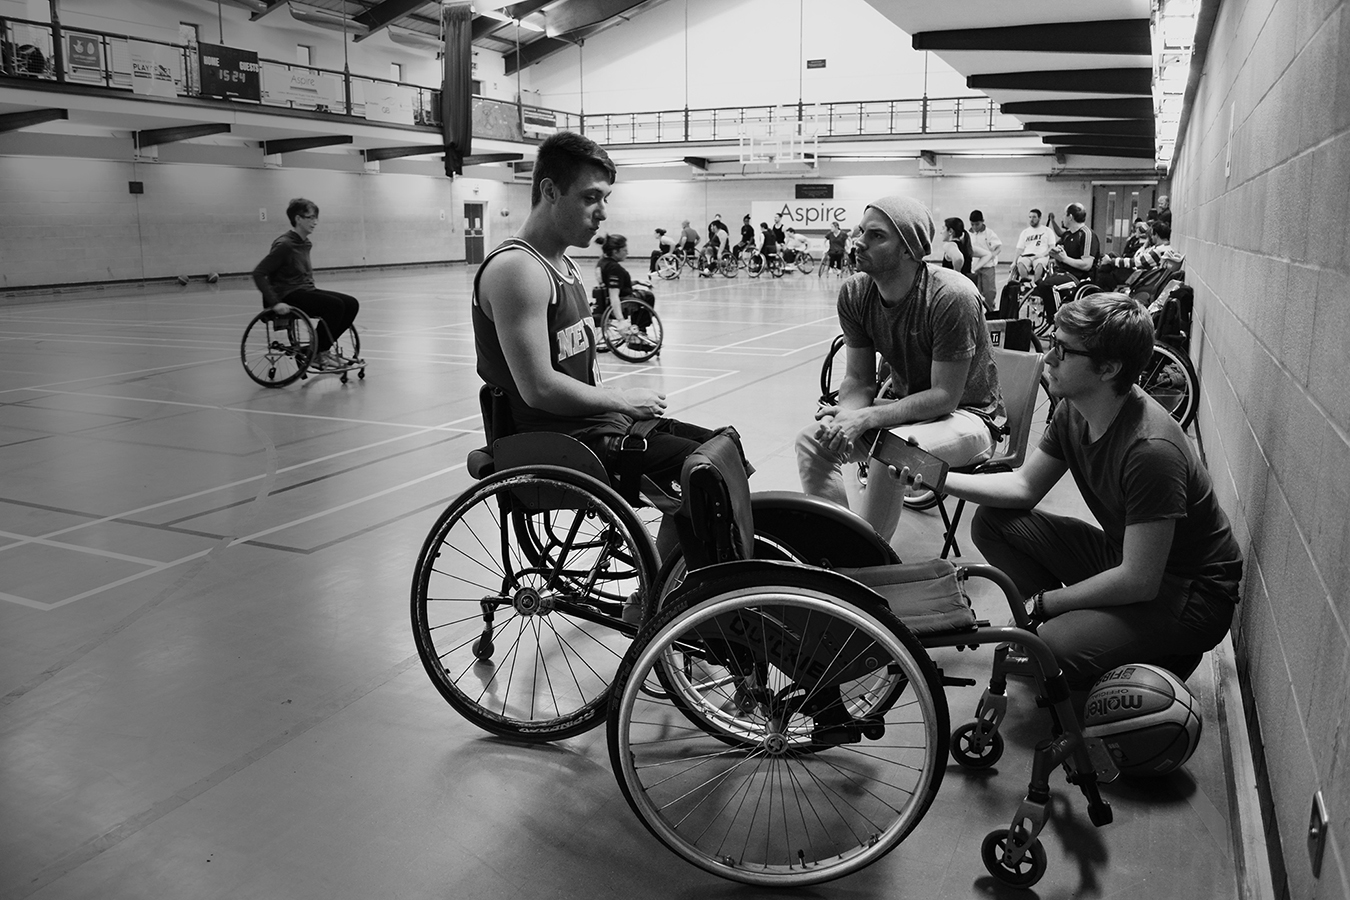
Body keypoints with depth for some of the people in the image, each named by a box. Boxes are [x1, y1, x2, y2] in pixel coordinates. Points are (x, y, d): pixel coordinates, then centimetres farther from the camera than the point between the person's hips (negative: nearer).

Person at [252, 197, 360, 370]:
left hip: (306, 291, 9)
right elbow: (258, 273, -19)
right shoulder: (284, 245, -15)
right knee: (335, 305, -26)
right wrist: (274, 302, -26)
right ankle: (318, 354, -12)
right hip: (289, 296, -9)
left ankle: (324, 347, 6)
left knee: (351, 304, -7)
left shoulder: (305, 245, 11)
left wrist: (313, 290, 13)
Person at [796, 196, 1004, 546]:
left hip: (967, 415, -6)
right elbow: (859, 379, -2)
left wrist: (866, 418, -31)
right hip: (903, 405, 6)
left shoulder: (951, 297, -26)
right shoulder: (855, 293, -7)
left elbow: (944, 397, -24)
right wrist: (845, 415, -26)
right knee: (813, 440, -14)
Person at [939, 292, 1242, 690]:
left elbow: (1138, 581, -29)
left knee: (1048, 651, -29)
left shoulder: (1151, 449, -32)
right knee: (993, 522, -3)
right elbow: (1025, 485, 5)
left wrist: (1043, 602, -18)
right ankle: (1068, 621, 5)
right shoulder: (1073, 410, -7)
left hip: (1192, 597, -8)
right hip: (1123, 556, 8)